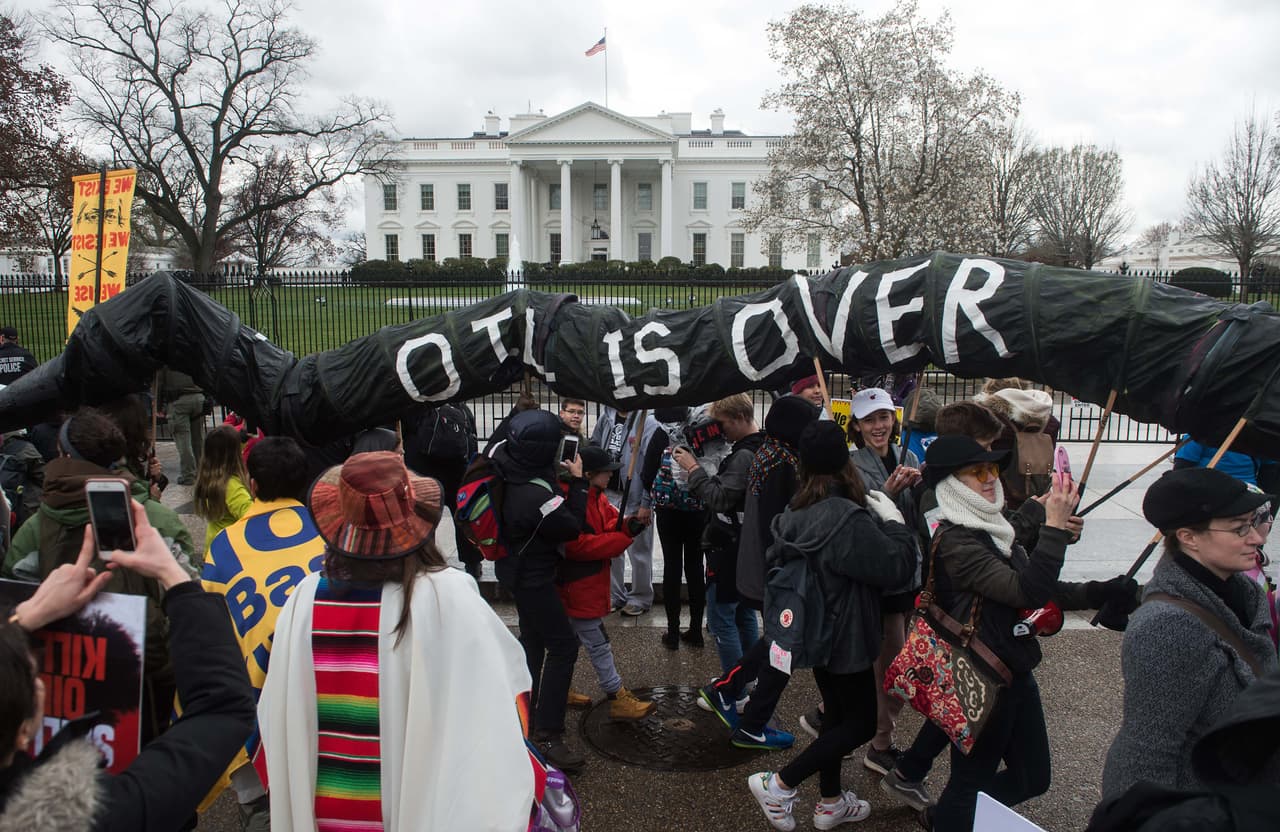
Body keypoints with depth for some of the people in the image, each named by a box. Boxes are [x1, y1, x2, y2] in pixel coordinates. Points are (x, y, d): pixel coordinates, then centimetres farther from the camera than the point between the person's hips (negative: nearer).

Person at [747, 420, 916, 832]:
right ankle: (779, 784, 4)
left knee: (837, 713, 21)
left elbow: (777, 559, 13)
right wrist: (892, 518, -12)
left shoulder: (796, 513, -1)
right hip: (845, 636, -8)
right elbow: (896, 566, -23)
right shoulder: (848, 518, -28)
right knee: (861, 723, 6)